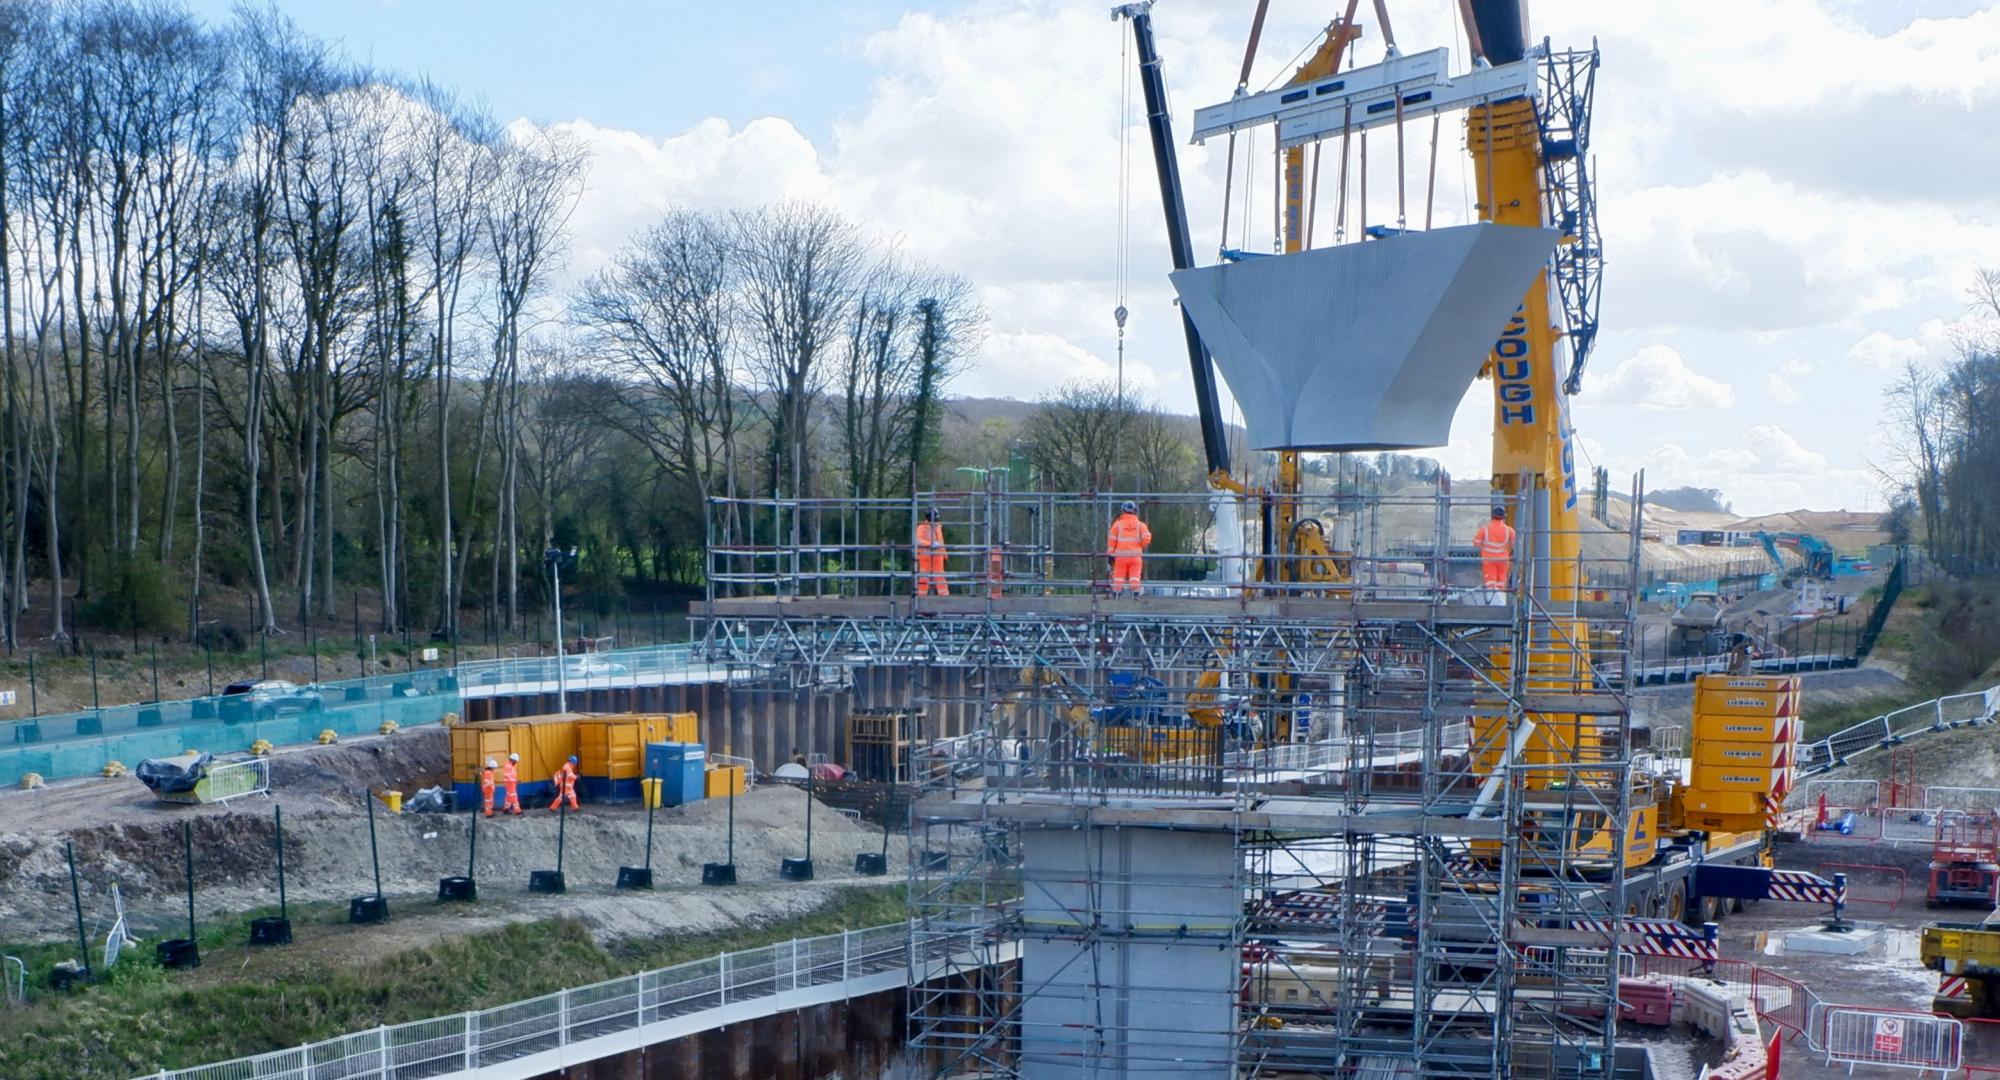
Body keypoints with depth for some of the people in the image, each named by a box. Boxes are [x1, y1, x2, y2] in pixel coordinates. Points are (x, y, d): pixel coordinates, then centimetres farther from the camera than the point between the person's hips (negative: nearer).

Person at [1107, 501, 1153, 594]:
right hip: (1136, 554, 1)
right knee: (1134, 576, 3)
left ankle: (1117, 591, 0)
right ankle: (1135, 592, -4)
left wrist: (1110, 553, 8)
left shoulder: (1118, 524, 4)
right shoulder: (1140, 525, 5)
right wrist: (1141, 546, 15)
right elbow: (1146, 538, -4)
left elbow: (1112, 540, 1)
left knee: (1119, 576, 4)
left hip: (1121, 554, -1)